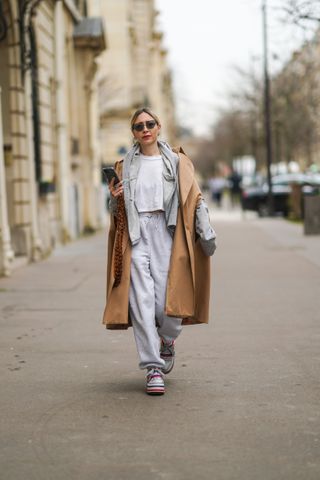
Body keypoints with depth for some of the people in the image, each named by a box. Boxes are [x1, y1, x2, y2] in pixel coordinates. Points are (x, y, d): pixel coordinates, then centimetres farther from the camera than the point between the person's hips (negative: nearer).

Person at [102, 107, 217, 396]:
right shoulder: (126, 166, 15)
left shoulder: (176, 162, 11)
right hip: (135, 235, 1)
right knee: (141, 299, -8)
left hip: (166, 233, -1)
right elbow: (117, 212, 18)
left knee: (166, 297, -8)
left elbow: (194, 198, 4)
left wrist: (206, 232, -8)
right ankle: (154, 368, -4)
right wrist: (115, 198, -5)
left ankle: (168, 340, 27)